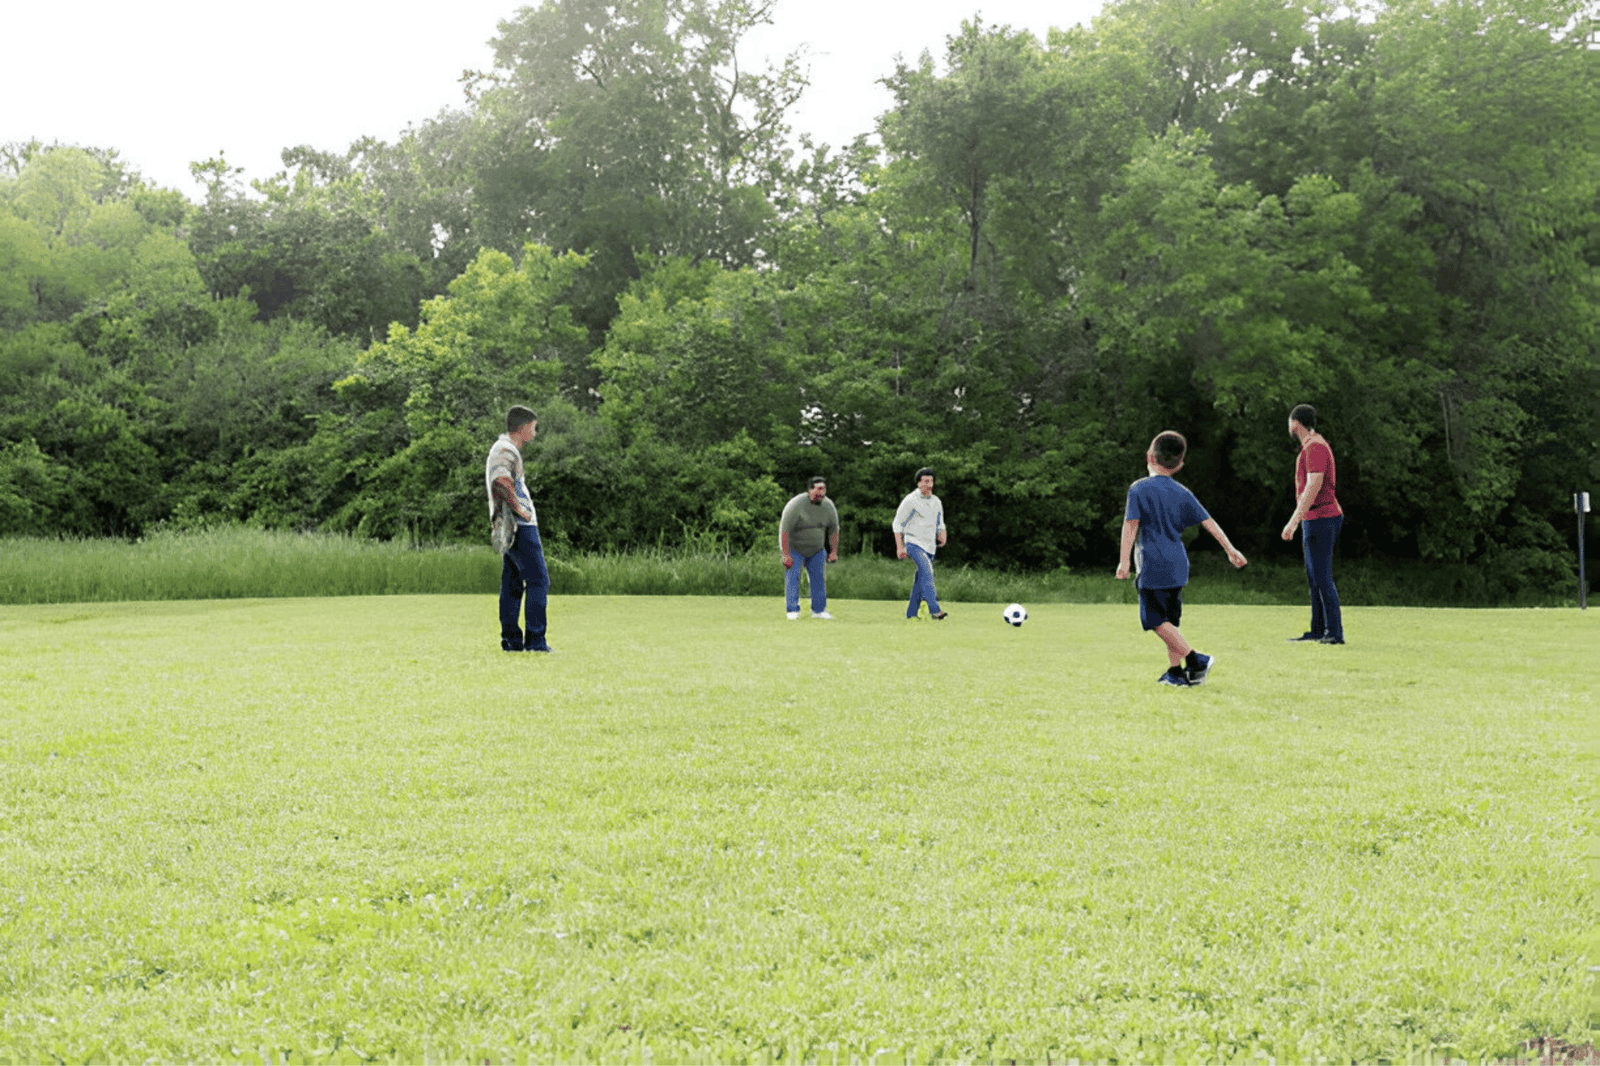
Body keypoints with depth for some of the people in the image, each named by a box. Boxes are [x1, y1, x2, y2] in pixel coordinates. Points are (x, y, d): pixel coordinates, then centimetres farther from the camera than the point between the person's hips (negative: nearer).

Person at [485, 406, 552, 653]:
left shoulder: (501, 447, 20)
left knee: (512, 584, 9)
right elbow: (502, 482, -32)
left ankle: (511, 639, 10)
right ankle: (535, 640, -9)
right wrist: (518, 509, -21)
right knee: (538, 581, -8)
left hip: (510, 530, 10)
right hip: (520, 527, -10)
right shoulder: (507, 451, -14)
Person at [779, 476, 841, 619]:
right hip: (794, 547, -5)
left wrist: (834, 551, 3)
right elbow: (784, 531, -25)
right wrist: (786, 555, -26)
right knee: (792, 576, -13)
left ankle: (819, 610, 9)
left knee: (818, 577, 2)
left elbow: (834, 530, 4)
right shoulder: (796, 505, -26)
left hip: (816, 549, 5)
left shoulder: (828, 506, -9)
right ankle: (792, 611, -12)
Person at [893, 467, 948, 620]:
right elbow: (897, 524, -2)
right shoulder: (910, 501, -5)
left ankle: (911, 614, 15)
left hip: (930, 546, 6)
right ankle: (934, 610, -35)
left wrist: (942, 535, 2)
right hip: (914, 544, -6)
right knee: (927, 572, -24)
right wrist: (899, 547, -9)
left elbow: (940, 523, 25)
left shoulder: (936, 502, 14)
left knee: (920, 579, 6)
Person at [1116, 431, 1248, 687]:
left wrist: (1124, 561, -11)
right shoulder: (1182, 493, 10)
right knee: (1170, 620, 14)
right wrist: (1230, 550, 16)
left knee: (1155, 619, -4)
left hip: (1153, 565, -7)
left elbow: (1131, 525, -11)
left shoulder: (1139, 489, -6)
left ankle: (1195, 659, -12)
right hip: (1178, 565, 7)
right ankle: (1176, 672, 14)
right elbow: (1208, 522, 11)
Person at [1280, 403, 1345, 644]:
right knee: (1314, 578, 12)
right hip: (1316, 521, 10)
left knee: (1322, 579, -10)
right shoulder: (1313, 446, 18)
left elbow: (1313, 488, -24)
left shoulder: (1315, 447, -15)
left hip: (1321, 520, -10)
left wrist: (1293, 522, -26)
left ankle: (1335, 633, -9)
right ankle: (1318, 631, 16)